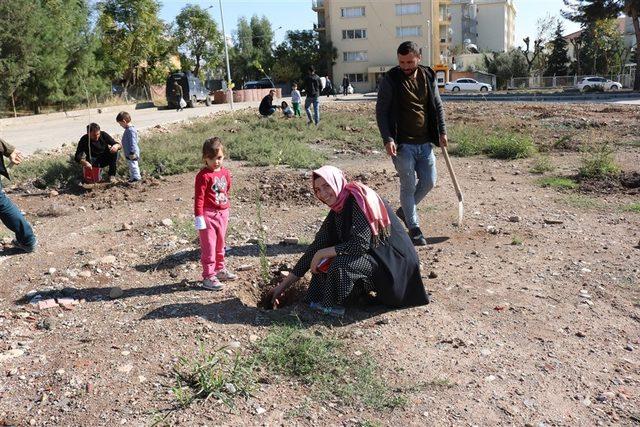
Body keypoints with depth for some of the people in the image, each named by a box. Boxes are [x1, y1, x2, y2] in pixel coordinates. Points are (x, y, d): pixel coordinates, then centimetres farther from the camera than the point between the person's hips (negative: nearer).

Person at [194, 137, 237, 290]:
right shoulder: (203, 175, -15)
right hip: (208, 214, -7)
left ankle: (219, 269, 35)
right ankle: (208, 277, 6)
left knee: (220, 245, 20)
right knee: (209, 247, -1)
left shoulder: (225, 173, 6)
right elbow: (199, 198, -17)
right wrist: (199, 218, -20)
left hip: (222, 214, 7)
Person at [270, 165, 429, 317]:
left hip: (393, 261, -8)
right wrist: (283, 285, 3)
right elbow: (316, 247, 4)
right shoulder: (336, 213, 3)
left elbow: (361, 244, -27)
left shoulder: (359, 199, -19)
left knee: (341, 264, -27)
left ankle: (332, 307, -5)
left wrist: (321, 253, -17)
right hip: (371, 257, 8)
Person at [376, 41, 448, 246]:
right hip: (402, 144, -5)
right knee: (408, 186, -1)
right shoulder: (390, 79, -7)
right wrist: (388, 139, -17)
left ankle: (405, 210, 32)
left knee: (429, 182, 8)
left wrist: (442, 132, 7)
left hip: (425, 143, 5)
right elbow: (381, 111, -7)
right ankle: (414, 227, 12)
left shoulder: (428, 77, 7)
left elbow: (438, 106, 16)